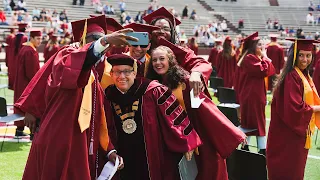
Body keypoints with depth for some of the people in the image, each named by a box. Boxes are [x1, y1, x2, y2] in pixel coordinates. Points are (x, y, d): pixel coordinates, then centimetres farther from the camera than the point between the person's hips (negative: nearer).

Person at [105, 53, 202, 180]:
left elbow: (176, 115, -9)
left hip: (156, 158, -3)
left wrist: (186, 143, -5)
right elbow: (109, 131, 15)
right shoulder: (108, 96, 1)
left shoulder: (152, 91, -13)